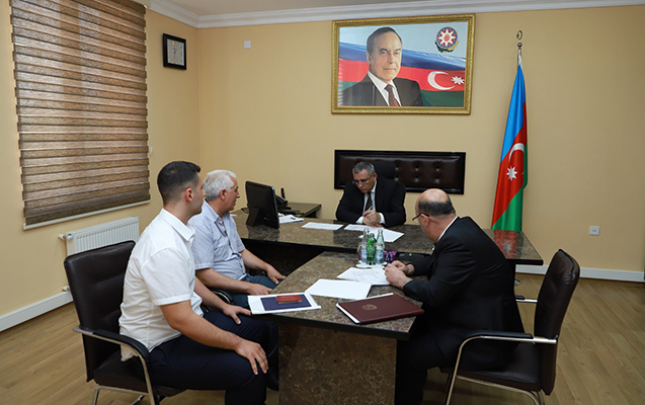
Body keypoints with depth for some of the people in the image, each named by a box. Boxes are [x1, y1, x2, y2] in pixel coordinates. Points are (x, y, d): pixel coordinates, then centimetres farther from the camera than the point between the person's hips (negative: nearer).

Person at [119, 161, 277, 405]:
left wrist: (222, 306, 16)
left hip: (182, 324, 10)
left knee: (258, 330, 11)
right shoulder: (164, 247, -29)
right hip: (157, 349, -10)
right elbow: (180, 320, -30)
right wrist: (237, 344, -22)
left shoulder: (172, 229, 3)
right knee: (250, 370, -24)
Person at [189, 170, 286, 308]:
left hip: (244, 279, 9)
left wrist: (267, 267, 6)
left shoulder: (227, 218, 13)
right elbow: (205, 276, -23)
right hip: (225, 292, -9)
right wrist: (249, 288, -22)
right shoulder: (200, 225, -19)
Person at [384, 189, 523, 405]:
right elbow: (438, 260, 21)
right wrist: (410, 268, 6)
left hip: (483, 337, -10)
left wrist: (401, 281, -10)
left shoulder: (458, 241, -28)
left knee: (406, 355, -15)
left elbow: (434, 295, -27)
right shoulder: (462, 226, 3)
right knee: (411, 325, 12)